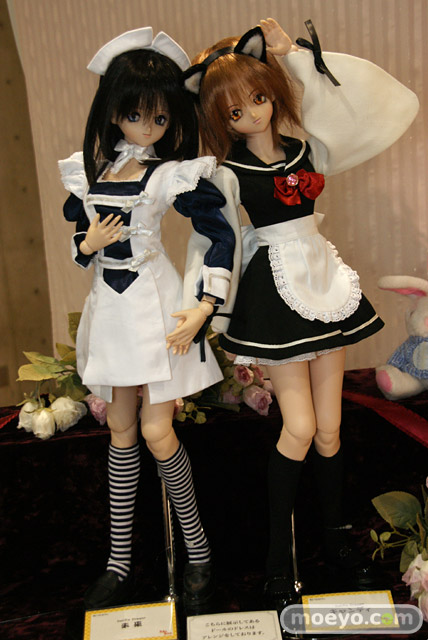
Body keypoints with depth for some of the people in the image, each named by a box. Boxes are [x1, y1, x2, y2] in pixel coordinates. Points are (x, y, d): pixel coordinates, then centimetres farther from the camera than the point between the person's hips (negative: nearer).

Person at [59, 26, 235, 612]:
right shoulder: (86, 171, 4)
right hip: (110, 305, 5)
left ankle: (198, 550, 20)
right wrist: (88, 245, -9)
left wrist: (205, 307, -16)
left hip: (157, 307, -5)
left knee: (156, 432, -5)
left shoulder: (175, 176, -9)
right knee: (121, 431, 12)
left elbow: (221, 237, -8)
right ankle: (120, 562, 26)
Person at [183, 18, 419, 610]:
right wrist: (219, 321, -4)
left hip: (325, 282, 4)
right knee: (300, 429, -4)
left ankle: (336, 537, 29)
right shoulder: (229, 175, -4)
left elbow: (384, 108, 6)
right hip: (274, 293, -4)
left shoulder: (310, 150, 7)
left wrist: (298, 54, 2)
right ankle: (279, 558, 17)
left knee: (329, 429, 8)